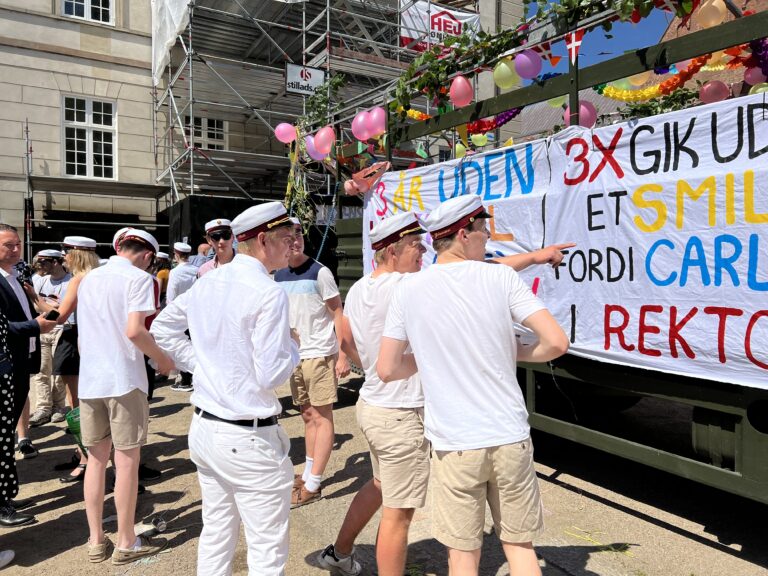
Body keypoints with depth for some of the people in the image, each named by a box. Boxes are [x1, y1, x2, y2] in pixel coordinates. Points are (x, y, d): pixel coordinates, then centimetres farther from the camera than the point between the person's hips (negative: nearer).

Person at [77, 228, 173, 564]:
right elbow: (134, 330, -20)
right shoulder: (138, 278, -8)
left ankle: (96, 541, 21)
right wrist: (162, 359, -6)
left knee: (96, 458, 14)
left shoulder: (88, 279, 14)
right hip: (123, 379, -6)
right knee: (126, 461, 3)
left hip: (89, 380, 7)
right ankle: (126, 543, 13)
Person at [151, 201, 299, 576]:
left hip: (203, 427, 8)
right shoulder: (268, 294, -18)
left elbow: (162, 329, 17)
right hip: (248, 437, -8)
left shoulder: (207, 282, 5)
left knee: (215, 536, 21)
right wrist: (293, 346, -1)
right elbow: (270, 376, -20)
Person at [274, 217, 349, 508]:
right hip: (294, 355, 7)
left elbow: (338, 313, -10)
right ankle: (308, 474, 27)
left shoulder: (319, 272, -10)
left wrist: (343, 355, -15)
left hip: (320, 354, -7)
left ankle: (313, 486, 6)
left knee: (322, 418, 0)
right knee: (308, 416, 15)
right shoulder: (279, 276, 8)